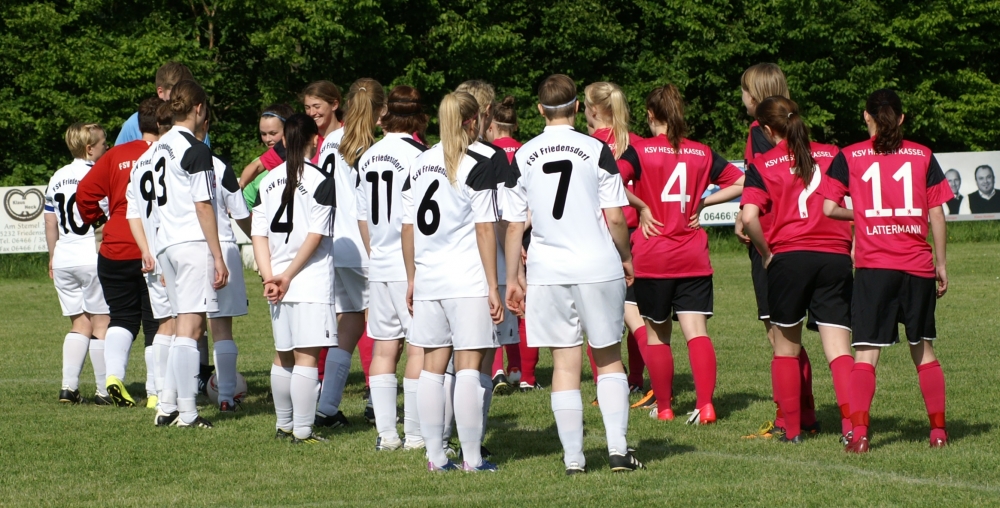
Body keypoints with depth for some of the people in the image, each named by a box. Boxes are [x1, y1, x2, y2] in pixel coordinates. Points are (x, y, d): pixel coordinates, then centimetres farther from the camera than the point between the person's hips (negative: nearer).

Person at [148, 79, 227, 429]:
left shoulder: (160, 147, 14)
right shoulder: (196, 150, -11)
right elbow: (203, 206, -13)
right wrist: (218, 257, -11)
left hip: (166, 243, 8)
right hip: (194, 244, -8)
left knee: (185, 325, 15)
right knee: (190, 326, -7)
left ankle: (167, 406, 12)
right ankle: (186, 413, -8)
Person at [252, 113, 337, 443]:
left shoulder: (269, 181, 8)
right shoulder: (321, 181, -8)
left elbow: (259, 234, 4)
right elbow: (315, 237, -12)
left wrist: (270, 277, -1)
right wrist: (288, 276, -6)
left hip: (279, 284, 6)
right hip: (312, 282, -6)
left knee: (283, 356, 16)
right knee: (307, 356, -5)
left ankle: (283, 425, 23)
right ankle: (302, 431, -6)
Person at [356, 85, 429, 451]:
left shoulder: (367, 158, 9)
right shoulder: (417, 155, -12)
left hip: (380, 267, 7)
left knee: (384, 347, 10)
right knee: (419, 347, -2)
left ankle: (386, 432, 10)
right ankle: (414, 434, -3)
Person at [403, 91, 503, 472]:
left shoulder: (420, 164, 9)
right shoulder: (478, 166, -8)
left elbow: (408, 228, 11)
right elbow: (485, 230, -10)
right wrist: (493, 288, -8)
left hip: (428, 281, 5)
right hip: (468, 281, -5)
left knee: (432, 367, 9)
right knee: (468, 368, -4)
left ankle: (435, 455, 11)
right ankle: (472, 458, -5)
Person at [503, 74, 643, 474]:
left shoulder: (523, 157, 1)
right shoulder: (596, 151, -5)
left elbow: (514, 226, 3)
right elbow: (615, 218, -5)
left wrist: (511, 279, 11)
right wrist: (626, 257, 12)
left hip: (547, 272, 1)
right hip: (599, 268, -1)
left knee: (565, 363, 6)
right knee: (609, 359, 11)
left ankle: (573, 459, 5)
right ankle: (618, 449, 4)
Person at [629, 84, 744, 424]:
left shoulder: (641, 151, -6)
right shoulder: (702, 154, 6)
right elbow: (739, 183, 12)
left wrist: (640, 207, -4)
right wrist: (702, 203, 11)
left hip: (651, 256, -2)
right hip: (693, 258, 2)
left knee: (657, 334, 12)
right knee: (697, 333, -3)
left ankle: (663, 406, 18)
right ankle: (705, 405, -17)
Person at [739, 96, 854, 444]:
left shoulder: (763, 165, 2)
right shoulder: (832, 155, 11)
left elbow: (749, 217, -12)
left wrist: (765, 253, 2)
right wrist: (851, 240, 14)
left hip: (789, 257, -2)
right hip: (836, 256, 2)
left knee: (786, 347, 14)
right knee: (839, 350, 0)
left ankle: (792, 429, 18)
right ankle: (851, 423, -17)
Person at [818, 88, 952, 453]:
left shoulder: (849, 157, 1)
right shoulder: (923, 156, 5)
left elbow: (828, 208, -3)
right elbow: (937, 216, 5)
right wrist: (941, 265, 13)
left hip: (873, 267, -2)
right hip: (918, 266, 2)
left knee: (866, 353, -2)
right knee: (924, 350, 14)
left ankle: (858, 433, -15)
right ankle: (938, 430, 15)